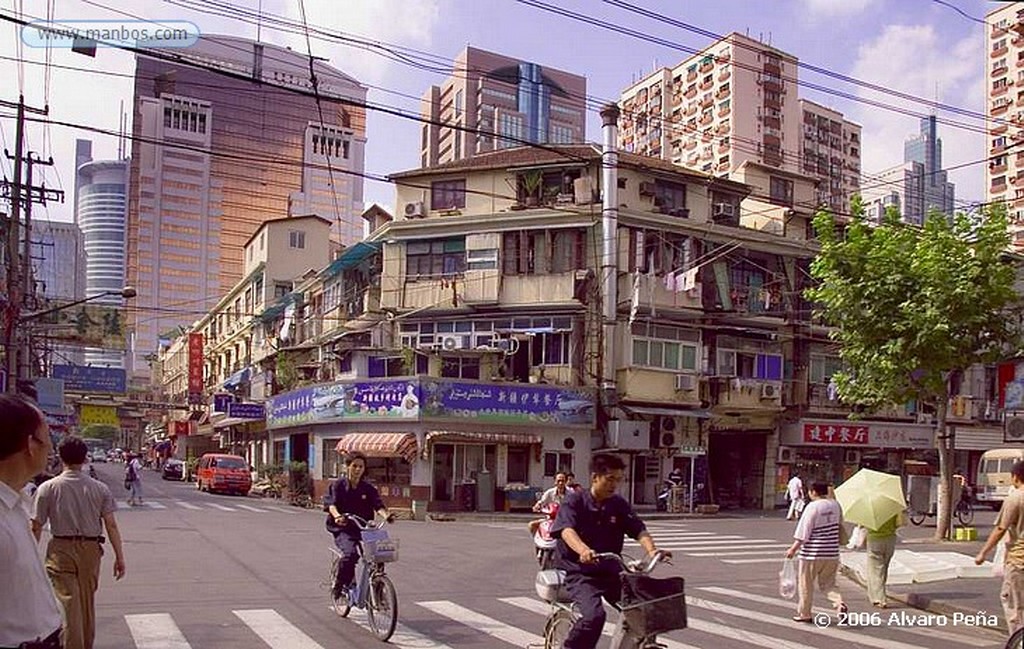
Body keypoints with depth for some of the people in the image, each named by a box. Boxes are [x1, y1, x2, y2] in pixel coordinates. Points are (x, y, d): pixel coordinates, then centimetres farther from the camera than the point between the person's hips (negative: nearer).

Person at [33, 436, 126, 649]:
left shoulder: (47, 488, -6)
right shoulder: (100, 489, -2)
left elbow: (36, 528, -5)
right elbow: (111, 525, -2)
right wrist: (119, 556, 3)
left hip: (61, 551, -3)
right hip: (91, 551, 3)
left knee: (67, 604, -1)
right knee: (87, 603, 17)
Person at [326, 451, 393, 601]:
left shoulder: (368, 489, 9)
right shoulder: (338, 485, 2)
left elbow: (378, 505, -4)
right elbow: (332, 504, -13)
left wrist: (386, 515, -27)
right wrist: (337, 516, -36)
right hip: (343, 529, -3)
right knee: (350, 553, -30)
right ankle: (339, 586, -8)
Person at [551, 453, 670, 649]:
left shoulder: (619, 504, 5)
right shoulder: (575, 501, -7)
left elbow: (639, 530, -5)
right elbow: (567, 529, -24)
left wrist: (652, 550, -27)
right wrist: (583, 550, -45)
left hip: (610, 572, 5)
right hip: (579, 572, -4)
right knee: (594, 615, -28)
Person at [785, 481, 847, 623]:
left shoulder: (812, 507, -15)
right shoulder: (835, 505, 4)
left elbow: (803, 532, -16)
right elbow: (840, 525, 18)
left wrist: (793, 549, -10)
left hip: (813, 553, -6)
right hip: (832, 553, 6)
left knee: (805, 584, 9)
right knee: (827, 583, 16)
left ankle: (804, 614, 17)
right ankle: (839, 603, -9)